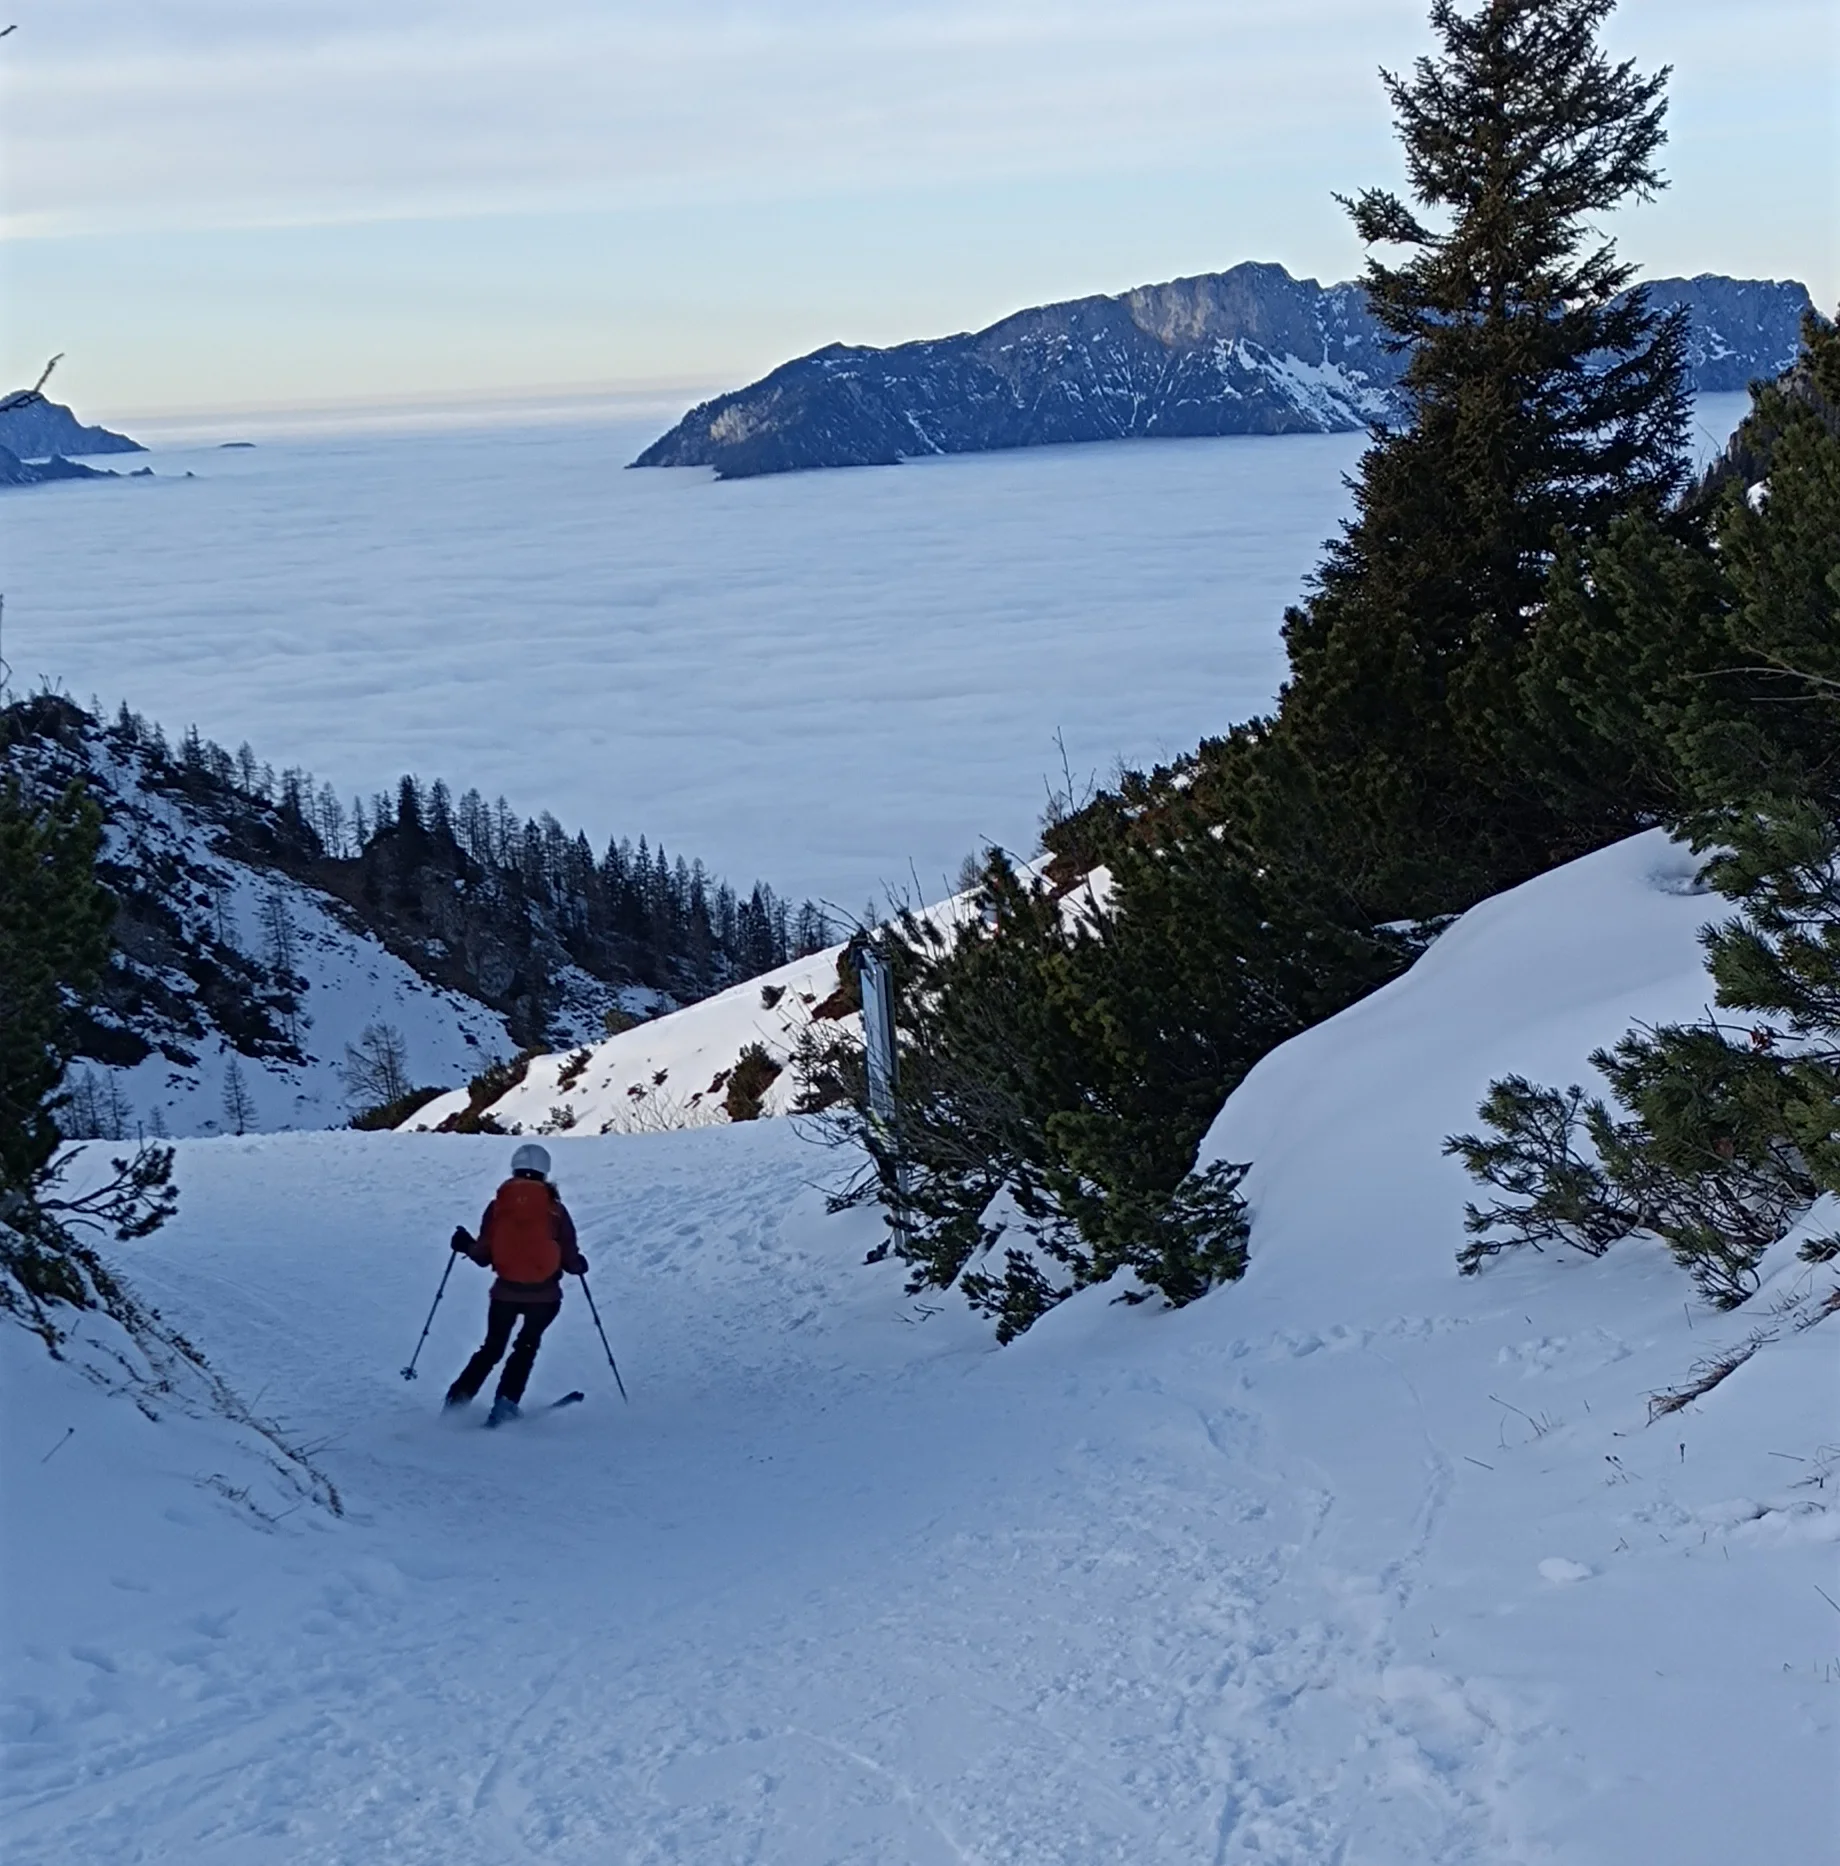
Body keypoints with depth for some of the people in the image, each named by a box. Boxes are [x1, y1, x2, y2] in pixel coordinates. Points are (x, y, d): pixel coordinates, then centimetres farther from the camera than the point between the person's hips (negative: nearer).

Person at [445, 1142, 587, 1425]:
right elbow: (570, 1260, -4)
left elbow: (483, 1256, -1)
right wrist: (579, 1265, 19)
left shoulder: (498, 1205, -2)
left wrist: (465, 1245, 20)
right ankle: (506, 1402, 1)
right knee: (526, 1347, 16)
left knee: (492, 1348, 19)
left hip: (506, 1292, 1)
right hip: (544, 1296, -1)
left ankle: (458, 1399, 9)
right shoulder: (555, 1208, -4)